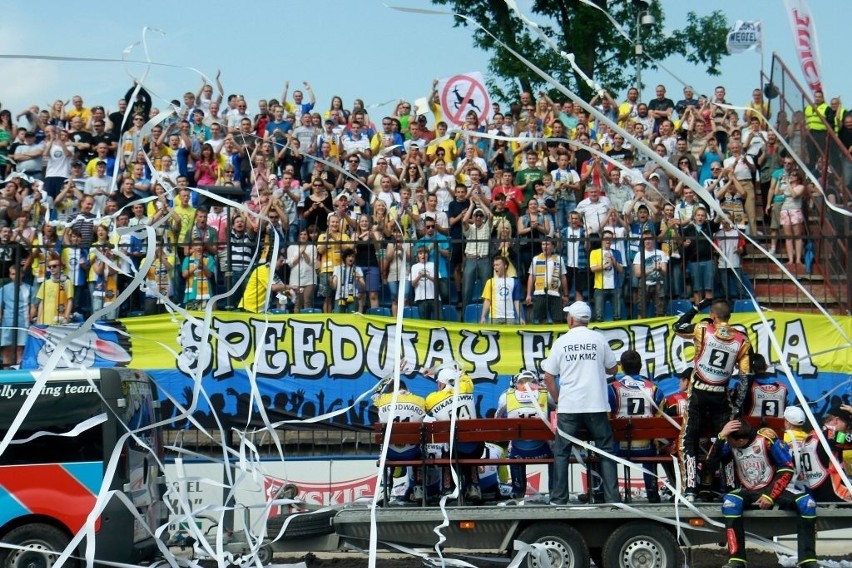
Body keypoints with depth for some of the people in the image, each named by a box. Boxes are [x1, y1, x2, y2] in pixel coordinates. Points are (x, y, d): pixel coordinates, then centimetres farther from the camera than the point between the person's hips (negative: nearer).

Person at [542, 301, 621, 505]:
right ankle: (612, 497, 3)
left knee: (561, 453, 7)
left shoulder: (561, 342, 1)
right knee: (605, 450, 8)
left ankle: (558, 499, 4)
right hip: (596, 405, 0)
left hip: (568, 406, 0)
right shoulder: (599, 339, 1)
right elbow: (612, 369, 9)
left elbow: (548, 377, 2)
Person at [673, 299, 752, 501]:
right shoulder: (742, 340, 1)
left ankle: (690, 490, -4)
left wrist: (696, 308, 19)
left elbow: (678, 326, 13)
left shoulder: (702, 329, -5)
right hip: (720, 397, 2)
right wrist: (737, 405, 5)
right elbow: (745, 376, -1)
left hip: (698, 394, -2)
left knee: (689, 441, 4)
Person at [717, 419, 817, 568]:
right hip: (748, 492, 2)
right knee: (730, 502, -32)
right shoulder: (729, 443, -8)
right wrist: (721, 436, -27)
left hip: (773, 487, -2)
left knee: (806, 502, -28)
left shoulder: (767, 439, -18)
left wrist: (770, 496, -18)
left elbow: (787, 469, -13)